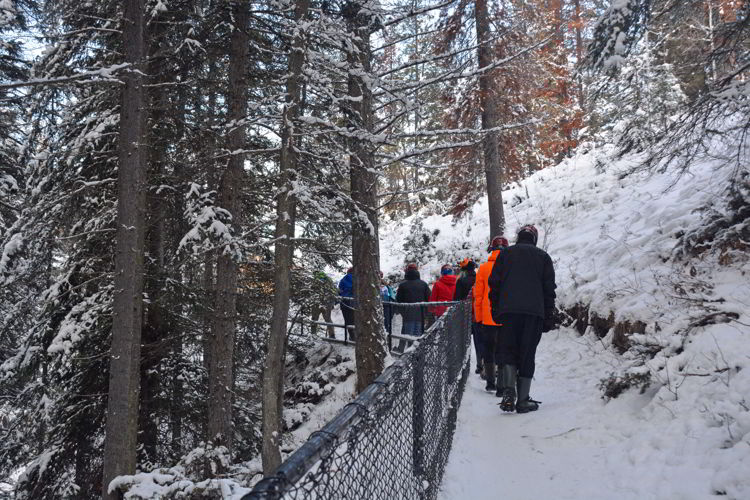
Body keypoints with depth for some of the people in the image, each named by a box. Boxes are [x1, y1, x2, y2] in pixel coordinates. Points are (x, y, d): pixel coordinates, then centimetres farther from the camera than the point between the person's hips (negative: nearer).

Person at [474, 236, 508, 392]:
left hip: (488, 318, 0)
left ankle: (490, 382, 16)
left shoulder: (483, 268, -1)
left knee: (489, 349, 14)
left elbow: (478, 295, 2)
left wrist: (479, 317, 9)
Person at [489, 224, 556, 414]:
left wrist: (495, 311, 11)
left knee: (507, 351, 7)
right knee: (527, 355, 4)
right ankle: (523, 400, 4)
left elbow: (494, 283, 6)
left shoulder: (506, 254, 11)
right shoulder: (543, 257, 13)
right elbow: (549, 289, 9)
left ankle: (509, 391, -13)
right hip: (534, 312, 0)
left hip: (509, 311, 0)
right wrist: (548, 317, 12)